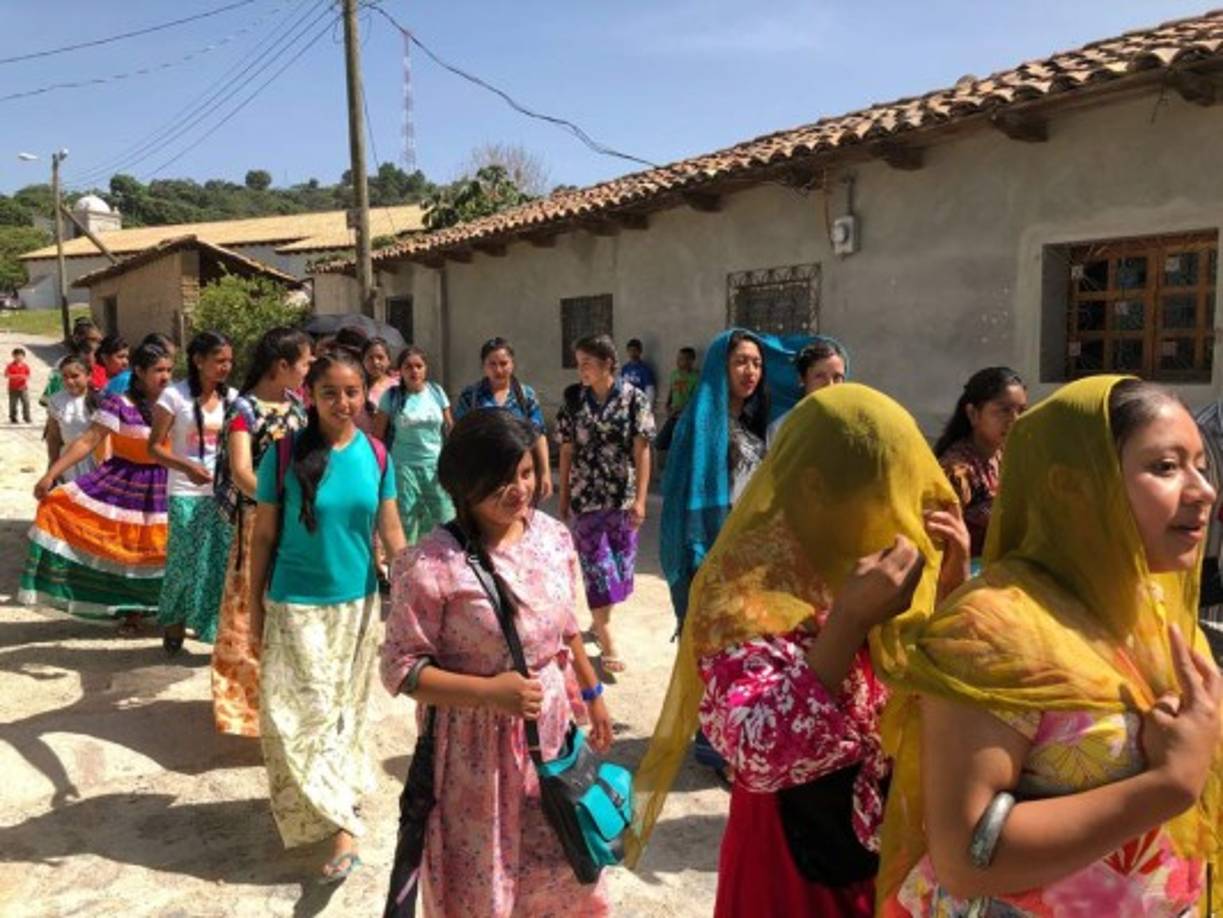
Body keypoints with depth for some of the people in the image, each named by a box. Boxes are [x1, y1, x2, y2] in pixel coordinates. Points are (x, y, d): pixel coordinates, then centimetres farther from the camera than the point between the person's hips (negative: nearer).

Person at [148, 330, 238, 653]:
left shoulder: (232, 397, 5)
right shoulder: (175, 395, -6)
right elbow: (154, 447, -6)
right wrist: (186, 466, -22)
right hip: (187, 495, -3)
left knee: (223, 562, 2)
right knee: (186, 563, 3)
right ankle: (174, 626, 24)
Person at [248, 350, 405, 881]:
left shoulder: (375, 455, -3)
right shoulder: (285, 454, -10)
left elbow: (392, 535, 2)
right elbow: (263, 537, -3)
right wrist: (255, 605, -1)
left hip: (358, 603, 3)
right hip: (295, 605, -2)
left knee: (347, 710, 13)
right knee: (302, 714, 0)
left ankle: (339, 817, 29)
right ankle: (343, 822, 15)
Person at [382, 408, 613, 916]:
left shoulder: (554, 537, -3)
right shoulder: (432, 563, -22)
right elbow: (400, 670, -17)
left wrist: (593, 694, 17)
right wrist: (491, 692, -25)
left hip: (552, 729, 5)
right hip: (476, 747, -5)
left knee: (563, 876, 21)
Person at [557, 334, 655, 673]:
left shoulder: (633, 398, -5)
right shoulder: (574, 401, 1)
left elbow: (642, 451, -6)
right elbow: (567, 452, 5)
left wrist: (640, 499, -11)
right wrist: (563, 499, 5)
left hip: (623, 496, 0)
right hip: (586, 497, 0)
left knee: (620, 563, 10)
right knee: (597, 565, 0)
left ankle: (600, 620, 33)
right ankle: (607, 643, 6)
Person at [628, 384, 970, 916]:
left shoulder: (874, 561, -2)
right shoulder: (746, 583, -23)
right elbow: (756, 756, -32)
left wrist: (951, 583, -11)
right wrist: (850, 621, -37)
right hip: (802, 863, -6)